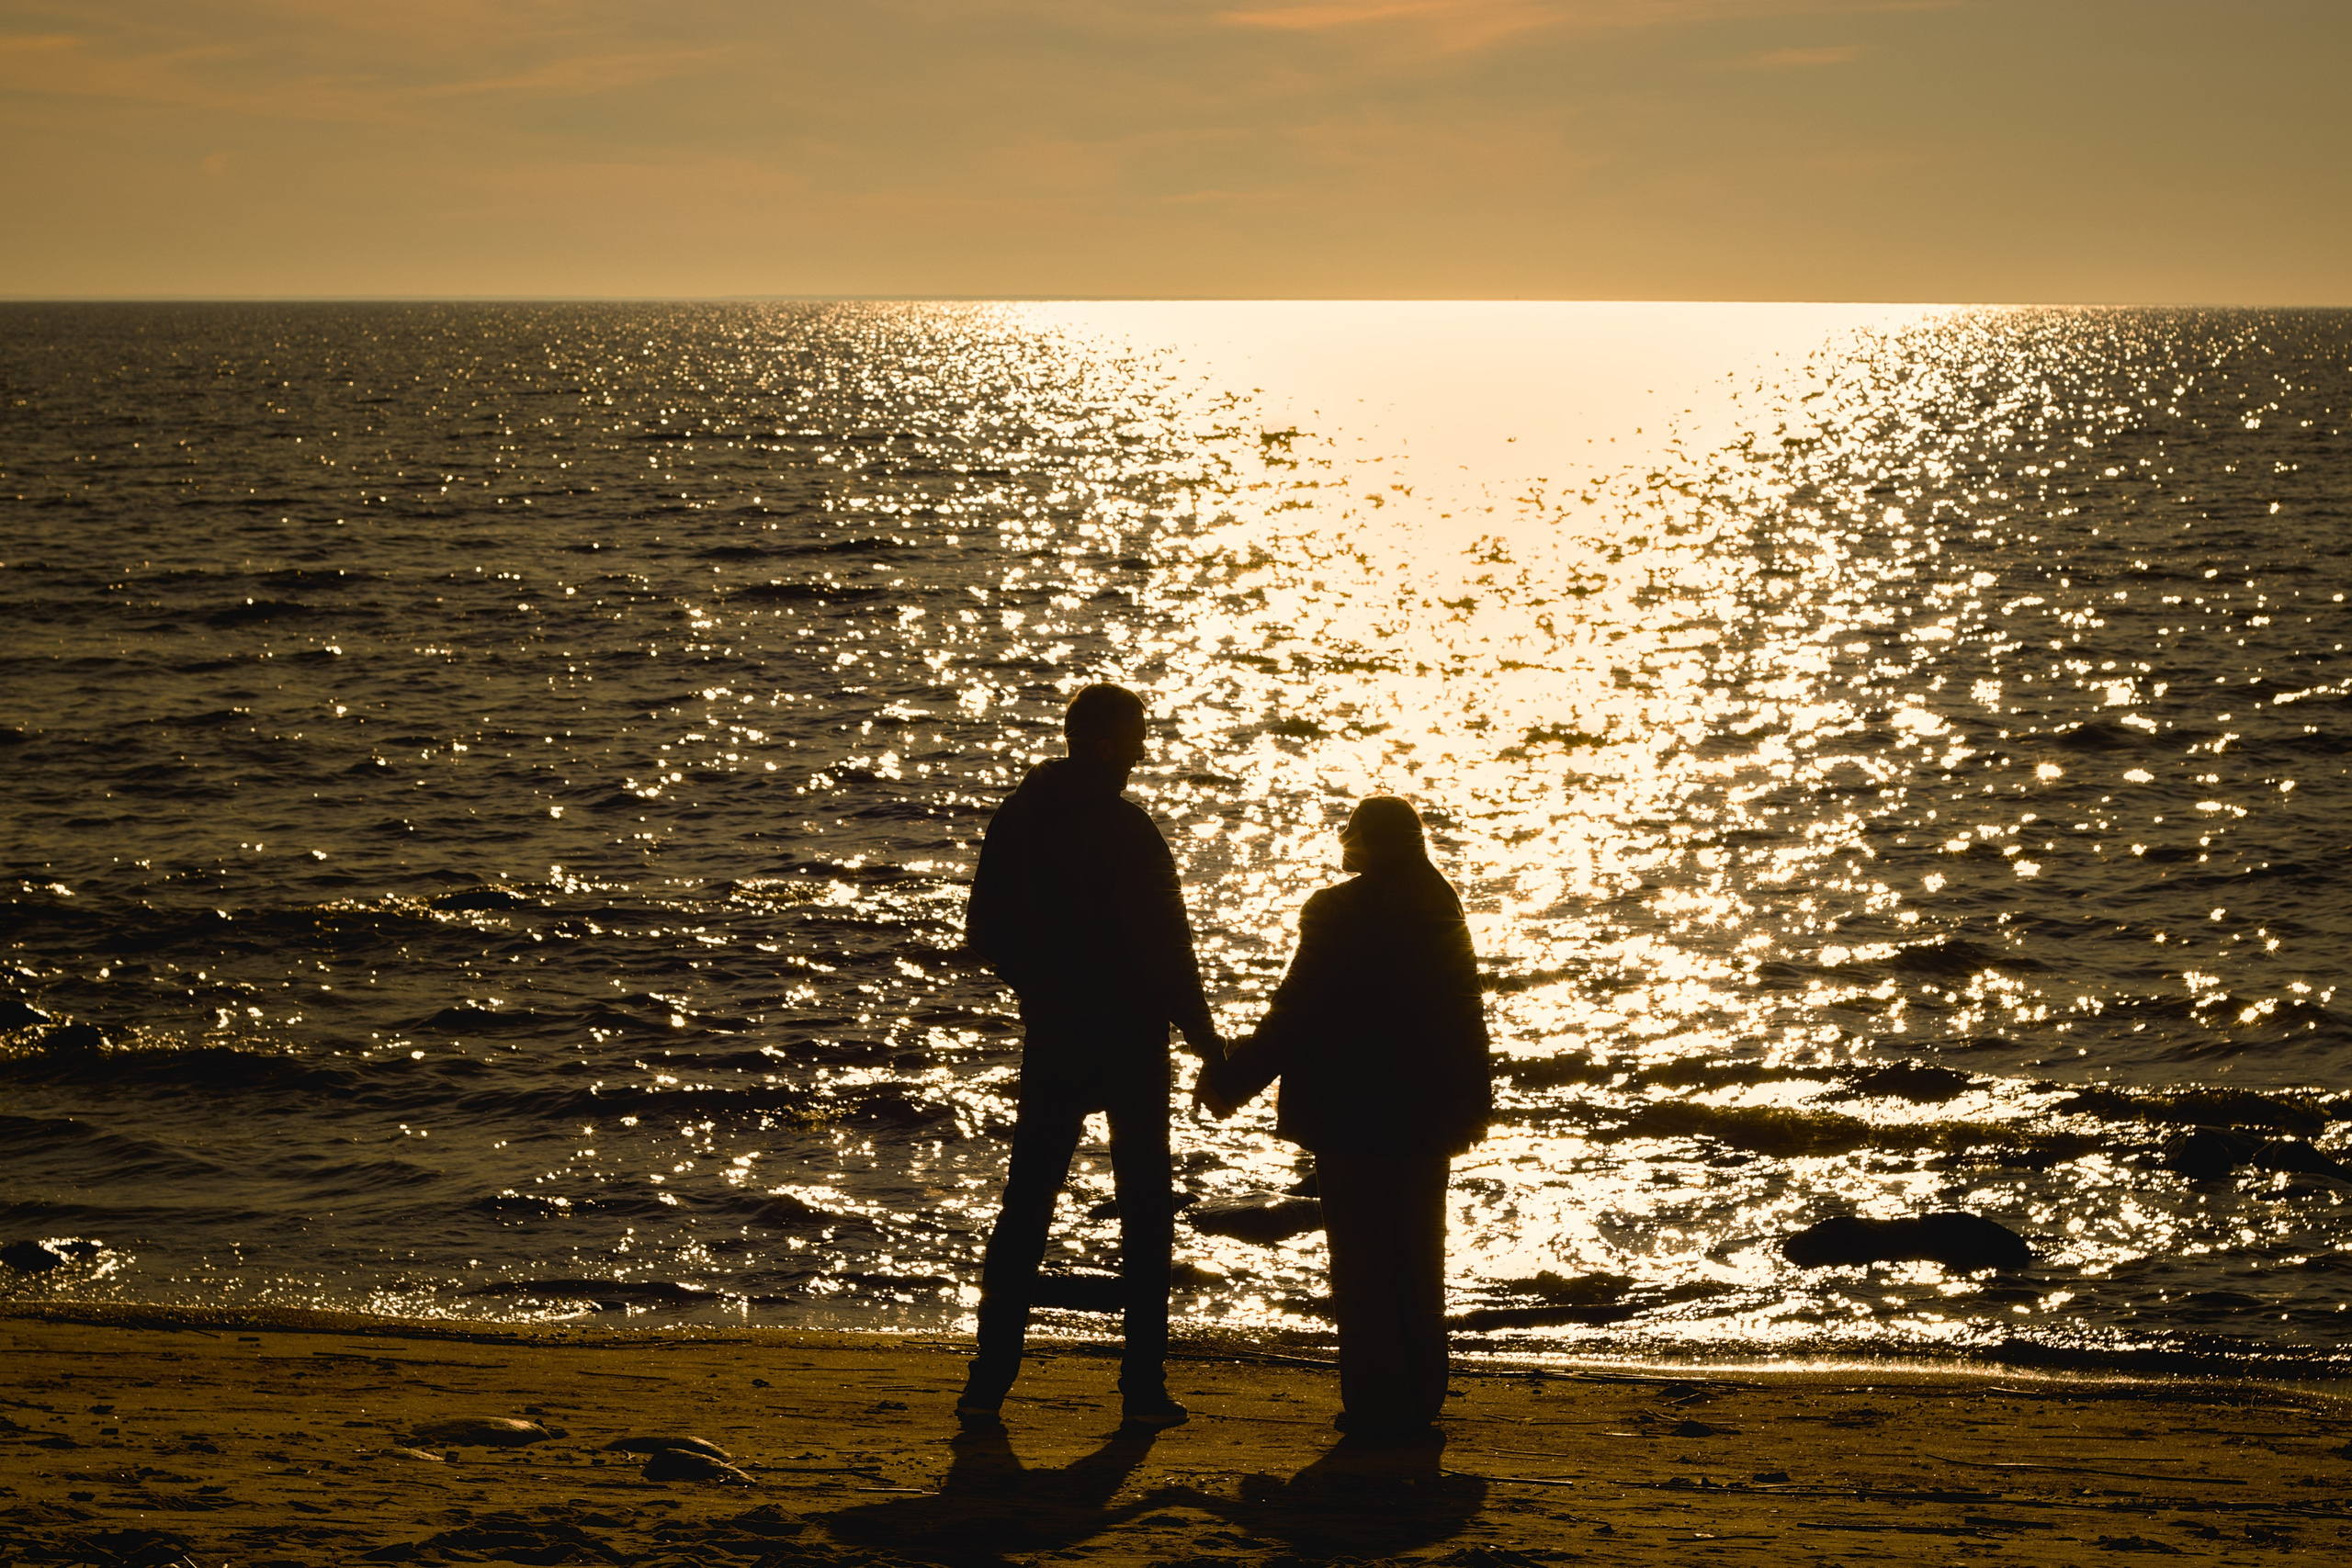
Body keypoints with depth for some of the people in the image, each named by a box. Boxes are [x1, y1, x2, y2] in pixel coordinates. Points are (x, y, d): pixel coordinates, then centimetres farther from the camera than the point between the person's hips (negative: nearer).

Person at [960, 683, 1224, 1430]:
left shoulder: (1017, 818, 3)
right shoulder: (1125, 830, -16)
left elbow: (985, 934, 9)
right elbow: (1164, 946, -15)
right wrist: (1202, 1034, -6)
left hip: (1050, 1038, 5)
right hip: (1129, 1039, -5)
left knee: (1025, 1206, 9)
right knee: (1145, 1210, 5)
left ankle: (989, 1382, 6)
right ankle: (1143, 1387, 4)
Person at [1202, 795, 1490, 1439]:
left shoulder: (1337, 913, -14)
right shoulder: (1442, 911, 4)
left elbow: (1295, 1014, -14)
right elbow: (1466, 1014, 10)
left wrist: (1230, 1083, -6)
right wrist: (1473, 1101, 21)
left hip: (1351, 1113, -6)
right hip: (1426, 1114, 6)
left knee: (1362, 1259, 1)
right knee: (1419, 1256, 14)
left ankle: (1376, 1401, 0)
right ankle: (1421, 1396, 18)